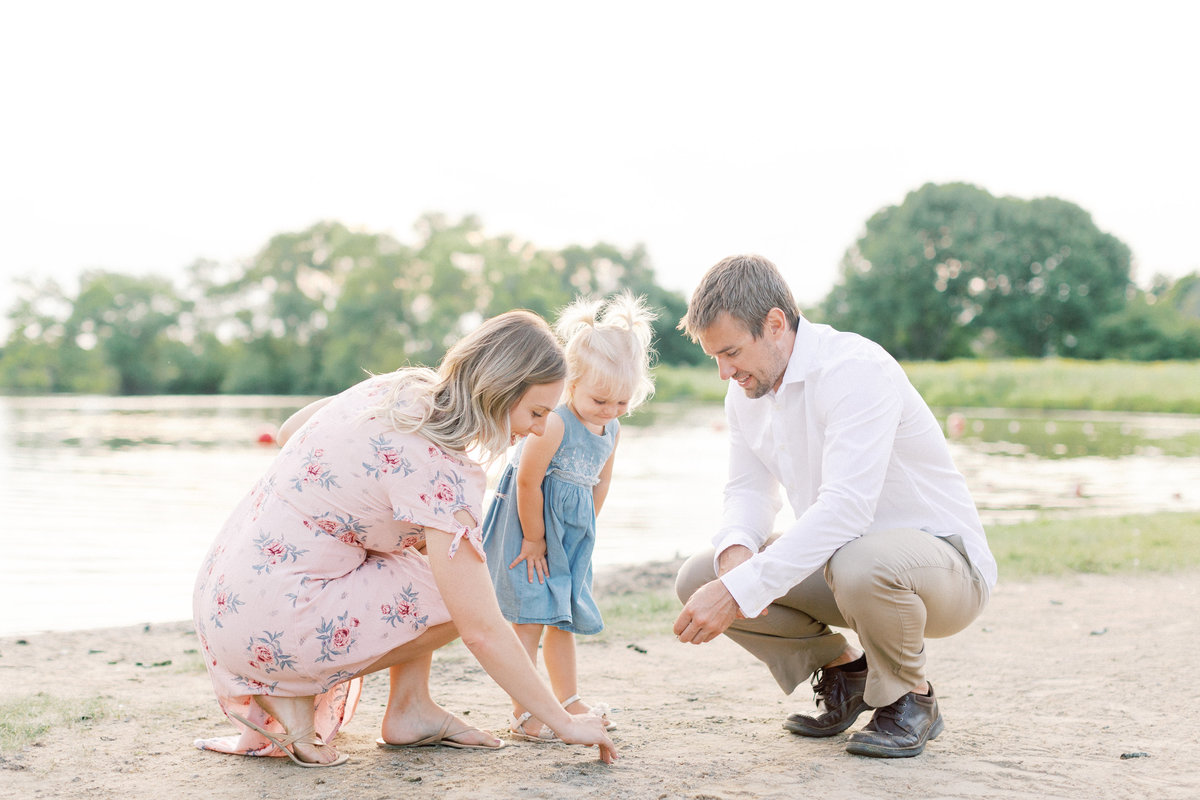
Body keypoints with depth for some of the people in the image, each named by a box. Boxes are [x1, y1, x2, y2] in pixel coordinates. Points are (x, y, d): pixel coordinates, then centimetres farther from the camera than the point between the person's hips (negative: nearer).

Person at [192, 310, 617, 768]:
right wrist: (565, 723, -11)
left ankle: (411, 709, 14)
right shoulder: (438, 471, -23)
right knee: (462, 599, -3)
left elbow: (289, 432, 20)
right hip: (263, 631, -9)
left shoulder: (393, 388, 2)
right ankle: (290, 693, 1)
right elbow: (482, 631, -21)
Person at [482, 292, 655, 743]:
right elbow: (527, 483, -22)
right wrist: (534, 539, -14)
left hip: (570, 534, 8)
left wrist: (582, 534, 11)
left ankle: (567, 700, 26)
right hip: (528, 528, -8)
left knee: (564, 617, 16)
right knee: (529, 618, -6)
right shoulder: (554, 424, -24)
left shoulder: (612, 431, 1)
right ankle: (523, 714, 0)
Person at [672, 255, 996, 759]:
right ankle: (840, 670, 11)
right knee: (697, 579, -9)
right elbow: (749, 490, 5)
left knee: (859, 563, -41)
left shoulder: (855, 369, -25)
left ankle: (910, 699, -9)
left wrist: (740, 590, -41)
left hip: (943, 561, -7)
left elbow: (845, 506, -35)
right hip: (837, 558, 7)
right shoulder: (746, 391, 1)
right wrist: (736, 549, -20)